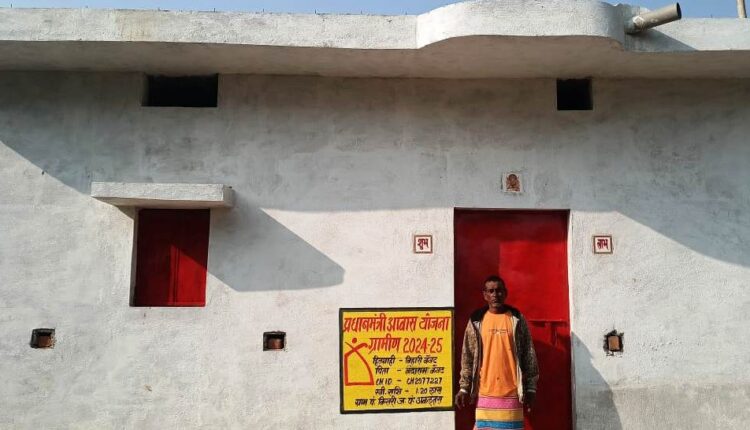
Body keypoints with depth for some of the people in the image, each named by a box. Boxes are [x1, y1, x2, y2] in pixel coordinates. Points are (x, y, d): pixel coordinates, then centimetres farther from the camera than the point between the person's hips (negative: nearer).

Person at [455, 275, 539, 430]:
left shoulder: (517, 319, 4)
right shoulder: (476, 321, 6)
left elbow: (529, 356, 4)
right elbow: (468, 357, 6)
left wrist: (530, 388, 0)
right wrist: (464, 388, 0)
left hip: (511, 393, 0)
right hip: (485, 393, 1)